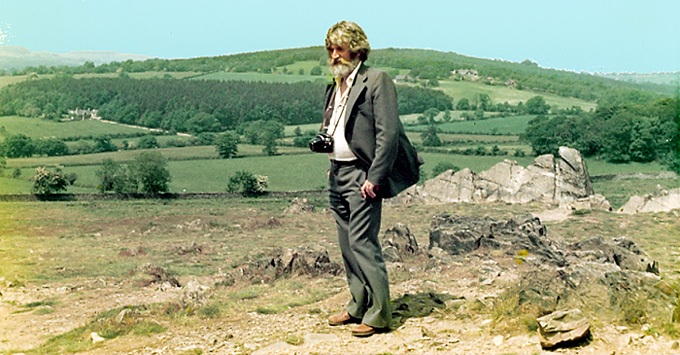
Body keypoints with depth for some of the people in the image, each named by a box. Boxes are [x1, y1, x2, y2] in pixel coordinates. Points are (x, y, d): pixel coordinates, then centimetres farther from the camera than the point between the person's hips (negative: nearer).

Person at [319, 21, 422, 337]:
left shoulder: (376, 80, -8)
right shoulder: (335, 87, 17)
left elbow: (388, 134, -15)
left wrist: (374, 178, -19)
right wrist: (332, 167, 10)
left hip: (362, 173, -8)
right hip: (337, 173, 8)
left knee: (361, 241, -10)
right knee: (347, 244, 12)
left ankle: (378, 314, -2)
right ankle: (358, 305, 24)